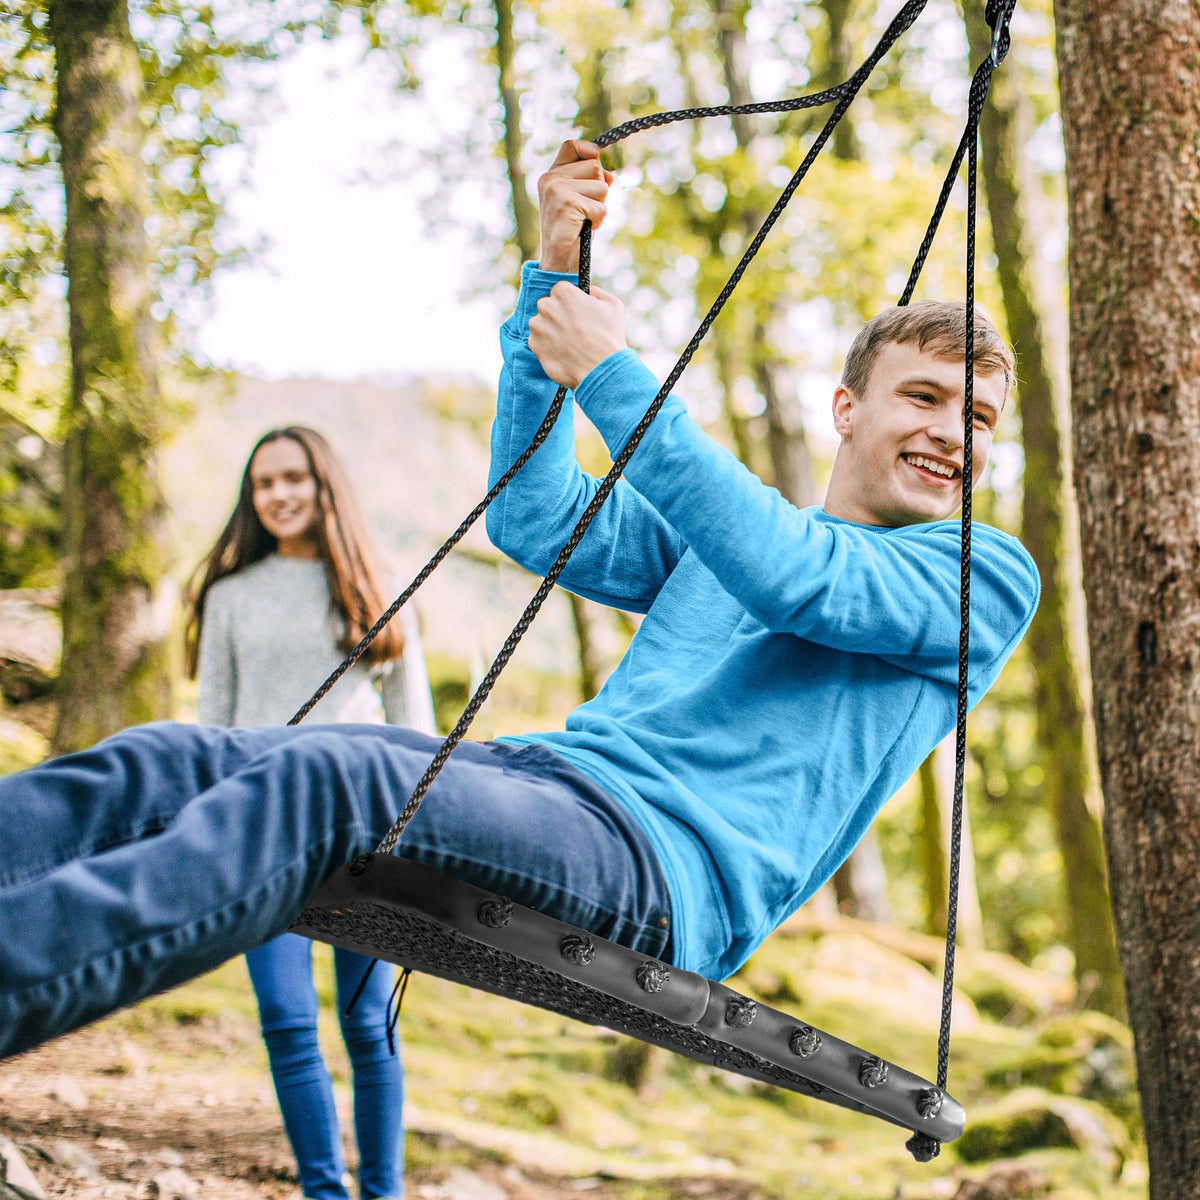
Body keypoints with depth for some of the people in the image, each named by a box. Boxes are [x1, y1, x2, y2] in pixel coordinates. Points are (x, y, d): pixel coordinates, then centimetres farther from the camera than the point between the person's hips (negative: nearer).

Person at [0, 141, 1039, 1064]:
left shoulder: (987, 574, 11)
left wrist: (614, 375, -8)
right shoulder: (708, 534, 28)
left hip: (671, 859, -6)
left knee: (325, 777, -33)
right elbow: (538, 520, 17)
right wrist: (554, 278, 10)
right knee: (175, 759, -15)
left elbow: (798, 583, -8)